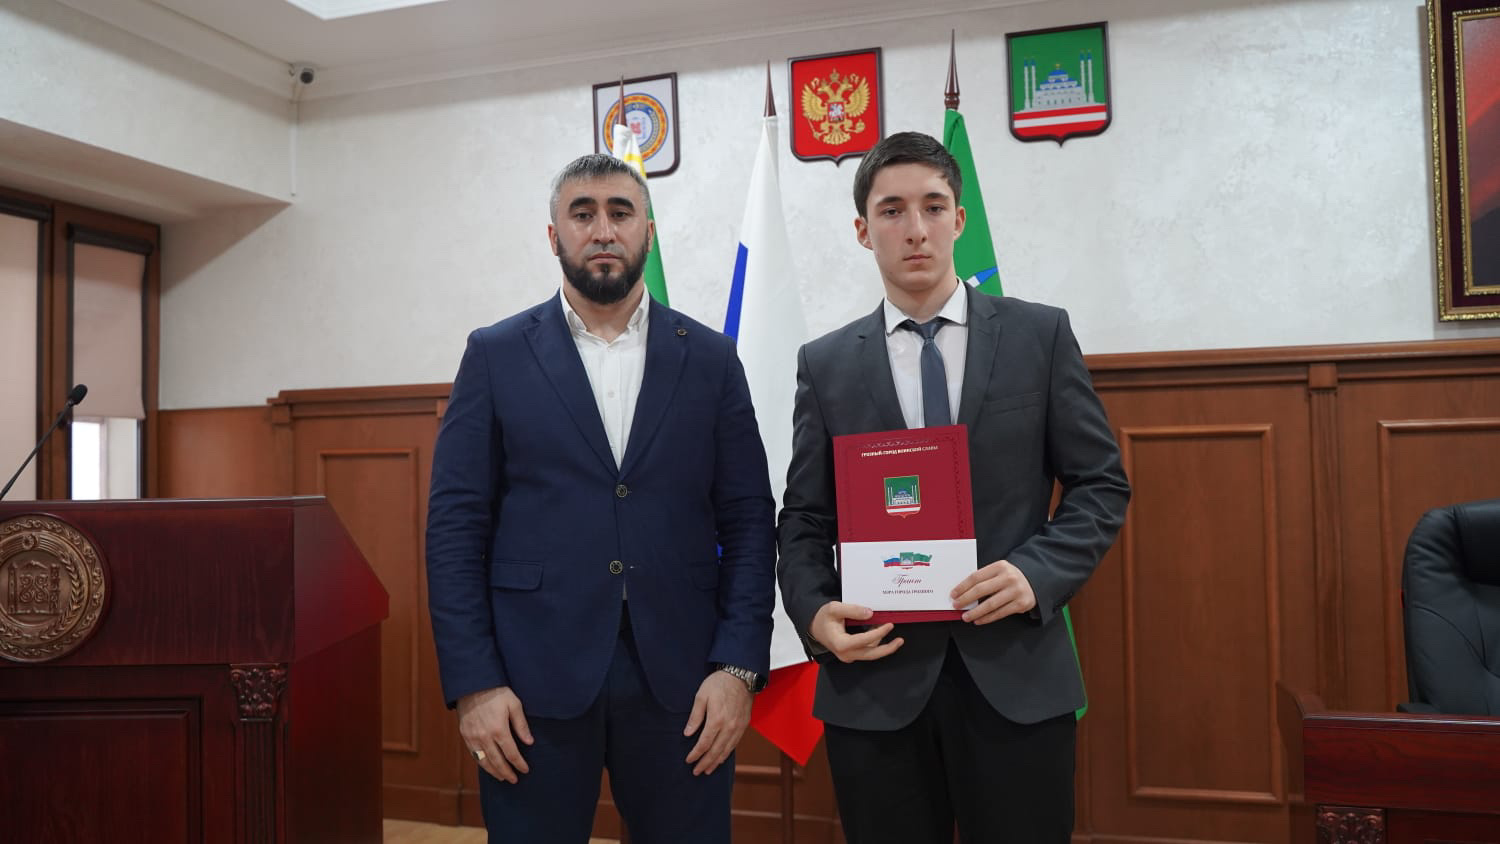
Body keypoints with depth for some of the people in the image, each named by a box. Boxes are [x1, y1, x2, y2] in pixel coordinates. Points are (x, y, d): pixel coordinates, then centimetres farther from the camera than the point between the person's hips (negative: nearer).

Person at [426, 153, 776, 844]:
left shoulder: (711, 358, 6)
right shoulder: (496, 355, 4)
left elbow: (749, 520, 3)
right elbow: (456, 524, 0)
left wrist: (739, 666, -6)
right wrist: (473, 682, -7)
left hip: (681, 682, 1)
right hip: (532, 683, 0)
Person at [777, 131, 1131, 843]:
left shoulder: (1040, 335, 3)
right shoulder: (825, 364, 6)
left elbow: (1102, 484, 4)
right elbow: (804, 519, 7)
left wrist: (1038, 574, -12)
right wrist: (816, 613, -10)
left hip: (1015, 676, 0)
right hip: (875, 682, 1)